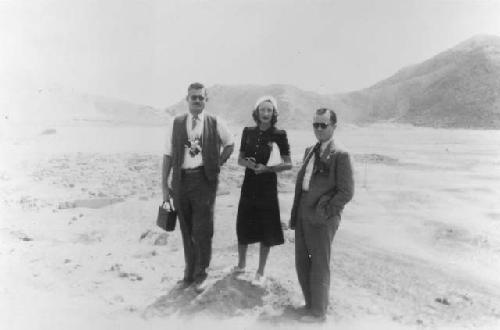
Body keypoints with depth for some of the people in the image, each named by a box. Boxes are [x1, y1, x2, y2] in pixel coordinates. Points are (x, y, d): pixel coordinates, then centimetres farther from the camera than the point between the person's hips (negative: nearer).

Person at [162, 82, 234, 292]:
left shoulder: (215, 123, 1)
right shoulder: (177, 123, 4)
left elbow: (229, 144, 17)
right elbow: (168, 155, 5)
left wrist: (218, 164, 5)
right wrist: (164, 184, 2)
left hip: (204, 180, -2)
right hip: (181, 180, 2)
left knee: (202, 229, 0)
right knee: (186, 230, 12)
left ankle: (200, 273, 20)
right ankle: (189, 272, 28)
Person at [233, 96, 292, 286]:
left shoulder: (279, 135, -6)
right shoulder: (248, 132, 4)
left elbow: (288, 164, -5)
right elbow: (240, 159, 10)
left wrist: (267, 168, -18)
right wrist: (248, 163, -12)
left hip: (268, 188, -3)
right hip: (249, 186, 3)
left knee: (266, 231, 4)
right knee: (243, 226, 11)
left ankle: (260, 272, 21)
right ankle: (241, 264, 34)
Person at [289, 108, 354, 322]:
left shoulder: (340, 155, -10)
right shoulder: (310, 151, 13)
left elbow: (346, 192, -13)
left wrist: (324, 212, -15)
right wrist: (295, 213, 10)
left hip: (322, 219, -7)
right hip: (303, 216, 7)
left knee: (319, 265, 7)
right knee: (301, 262, 16)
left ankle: (318, 312, 25)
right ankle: (310, 303, 37)